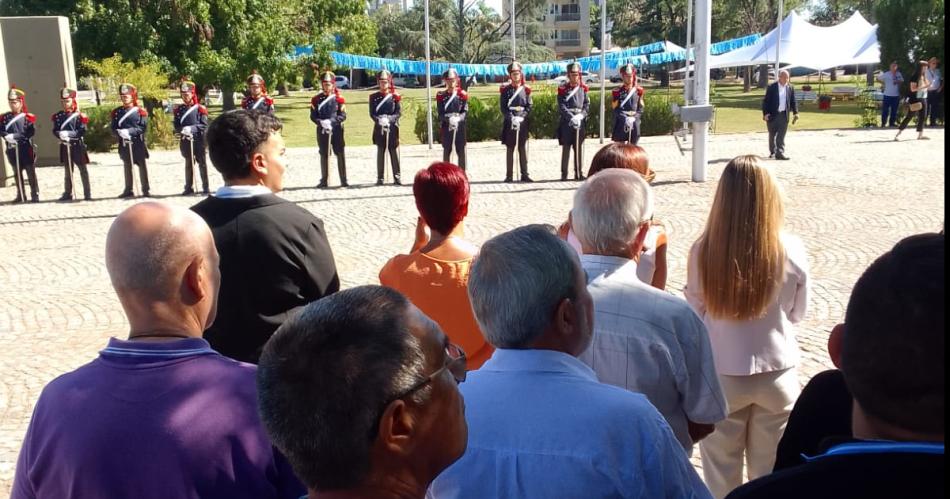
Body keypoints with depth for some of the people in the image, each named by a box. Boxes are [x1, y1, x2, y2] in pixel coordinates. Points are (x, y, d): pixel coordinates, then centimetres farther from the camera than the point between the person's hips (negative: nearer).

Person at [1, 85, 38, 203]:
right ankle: (21, 196, 18)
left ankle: (35, 195, 6)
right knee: (17, 173, 10)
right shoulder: (5, 117, 7)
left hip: (26, 149, -4)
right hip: (12, 149, 4)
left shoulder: (28, 116, -3)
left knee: (30, 172, 1)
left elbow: (31, 132, -12)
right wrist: (7, 136, -19)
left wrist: (15, 136, -18)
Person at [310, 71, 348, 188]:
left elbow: (343, 116, -4)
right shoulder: (316, 99, 5)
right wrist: (321, 122, -18)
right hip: (322, 131, 1)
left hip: (337, 131, -1)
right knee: (324, 155, 7)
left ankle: (344, 180, 5)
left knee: (340, 154, -1)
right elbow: (313, 116, 1)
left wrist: (331, 121, -18)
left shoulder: (339, 99, 2)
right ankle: (324, 181, 14)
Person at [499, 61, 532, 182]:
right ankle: (509, 176, 5)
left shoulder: (526, 89, 7)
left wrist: (521, 117, -11)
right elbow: (503, 107, -2)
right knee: (509, 149, 2)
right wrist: (512, 118, -15)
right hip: (509, 123, -1)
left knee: (523, 149, 1)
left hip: (523, 123, 1)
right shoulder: (505, 89, 3)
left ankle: (524, 175, 5)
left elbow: (529, 106, 3)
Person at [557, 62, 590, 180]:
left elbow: (587, 105, 6)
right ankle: (564, 173, 3)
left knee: (580, 147, 4)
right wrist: (572, 118, -18)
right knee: (566, 148, -1)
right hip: (567, 121, -3)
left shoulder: (583, 88, 11)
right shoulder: (563, 89, 0)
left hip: (581, 121, 3)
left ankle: (579, 173, 11)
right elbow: (562, 107, -8)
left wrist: (580, 116, -11)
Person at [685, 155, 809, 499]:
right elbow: (797, 313, 0)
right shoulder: (791, 251, -16)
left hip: (721, 374, -1)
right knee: (770, 471, 20)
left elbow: (695, 310, -5)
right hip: (777, 373, 1)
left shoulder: (703, 250, -19)